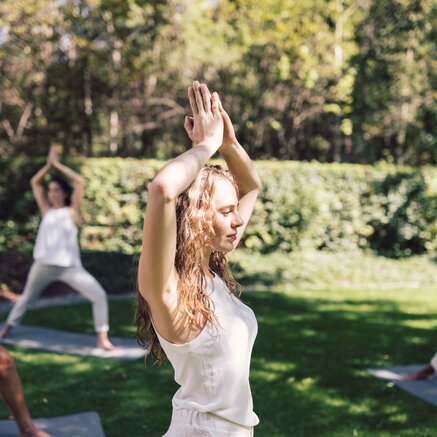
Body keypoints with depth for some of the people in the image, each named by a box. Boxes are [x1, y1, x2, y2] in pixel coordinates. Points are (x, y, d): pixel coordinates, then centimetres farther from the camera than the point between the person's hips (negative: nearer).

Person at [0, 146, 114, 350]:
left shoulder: (72, 211, -2)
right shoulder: (46, 211, 8)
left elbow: (80, 182, -10)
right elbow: (34, 183, 9)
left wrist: (58, 164, -4)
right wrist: (49, 164, 2)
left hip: (70, 267, -3)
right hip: (44, 265, 4)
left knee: (99, 295, -16)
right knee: (26, 297, 22)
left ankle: (102, 337, -7)